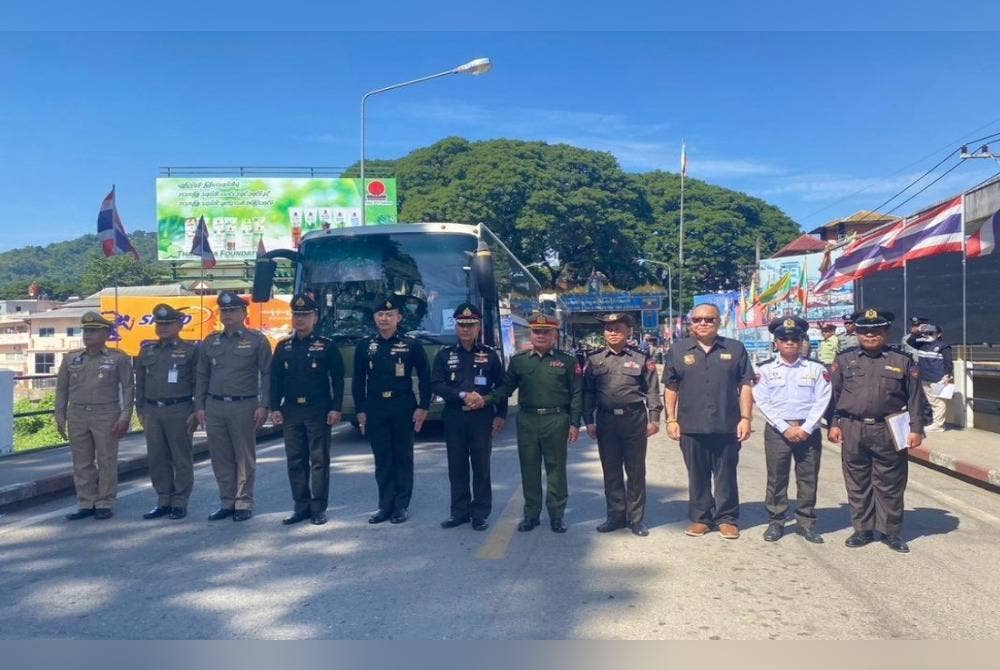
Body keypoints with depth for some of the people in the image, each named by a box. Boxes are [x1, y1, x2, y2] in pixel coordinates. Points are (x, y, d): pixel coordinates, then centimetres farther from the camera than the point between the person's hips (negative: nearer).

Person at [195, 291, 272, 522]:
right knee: (221, 458, 8)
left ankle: (244, 503, 11)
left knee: (245, 457, 2)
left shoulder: (257, 340, 0)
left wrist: (264, 406, -10)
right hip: (214, 407, 4)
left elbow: (267, 374, -3)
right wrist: (199, 406, 8)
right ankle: (227, 502, 18)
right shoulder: (210, 342, 12)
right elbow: (202, 376, 15)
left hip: (244, 406, -4)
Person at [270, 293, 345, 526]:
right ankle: (301, 507, 16)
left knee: (319, 460, 0)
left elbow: (337, 380, -2)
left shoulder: (326, 346, 0)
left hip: (318, 411, -4)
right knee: (295, 461, 7)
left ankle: (318, 508, 7)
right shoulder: (282, 347, 10)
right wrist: (275, 408, 3)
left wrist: (335, 409, -8)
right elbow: (275, 380, 11)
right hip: (291, 411, 4)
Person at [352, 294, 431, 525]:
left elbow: (425, 378, 1)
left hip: (403, 409, -2)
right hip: (375, 410, 2)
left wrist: (423, 407, -5)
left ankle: (401, 506, 14)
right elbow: (358, 381, 9)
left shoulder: (412, 345, -1)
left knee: (403, 459, 5)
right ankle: (385, 506, 15)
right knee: (382, 461, 7)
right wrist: (360, 411, 4)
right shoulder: (364, 346, 6)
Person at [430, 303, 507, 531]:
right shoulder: (444, 354, 6)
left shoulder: (489, 354, 4)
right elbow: (436, 385, -3)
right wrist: (463, 396, -14)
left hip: (482, 418, -1)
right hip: (454, 418, 2)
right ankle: (460, 511, 19)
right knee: (457, 467, 8)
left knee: (481, 467, 3)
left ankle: (480, 513, 13)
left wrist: (500, 415, 0)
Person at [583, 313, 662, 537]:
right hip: (606, 420, 2)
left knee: (636, 471, 4)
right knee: (611, 471, 9)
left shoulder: (641, 358, 3)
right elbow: (588, 393, 9)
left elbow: (652, 390, 3)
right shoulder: (594, 360, 8)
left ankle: (636, 518, 15)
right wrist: (589, 421, 3)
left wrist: (654, 418, -4)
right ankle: (616, 516, 20)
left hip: (634, 418, -2)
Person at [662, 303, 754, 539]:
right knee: (697, 476, 10)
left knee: (726, 475, 8)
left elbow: (745, 386, 4)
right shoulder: (678, 350, 6)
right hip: (691, 428, 1)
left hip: (727, 426, 0)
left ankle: (726, 518, 21)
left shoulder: (735, 349, 5)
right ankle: (700, 517, 22)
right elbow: (670, 388, 7)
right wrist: (671, 419, 1)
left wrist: (746, 418, -3)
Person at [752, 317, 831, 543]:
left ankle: (806, 522, 18)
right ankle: (775, 522, 15)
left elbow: (822, 401, -1)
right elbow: (763, 402, -4)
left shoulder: (816, 369, 4)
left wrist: (806, 428, -11)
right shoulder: (765, 369, 2)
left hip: (809, 430, 1)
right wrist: (786, 429, -11)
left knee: (808, 478, 6)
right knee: (776, 478, 4)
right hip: (777, 430, -1)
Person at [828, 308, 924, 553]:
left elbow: (915, 398, 6)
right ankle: (862, 529, 19)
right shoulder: (844, 361, 8)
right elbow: (833, 394, 9)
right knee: (857, 484, 8)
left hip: (889, 432, -1)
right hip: (852, 431, 1)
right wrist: (834, 424, 2)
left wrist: (915, 429, 0)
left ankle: (891, 531, 18)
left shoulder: (902, 362, 6)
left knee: (890, 485, 5)